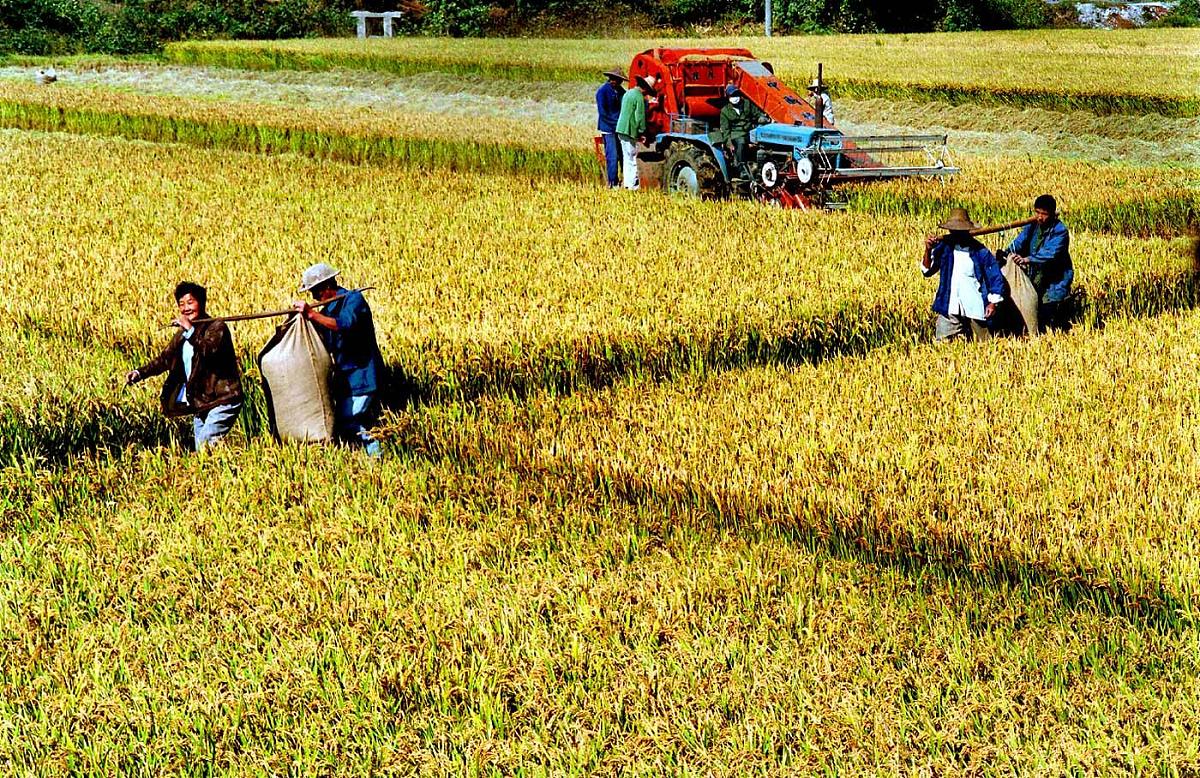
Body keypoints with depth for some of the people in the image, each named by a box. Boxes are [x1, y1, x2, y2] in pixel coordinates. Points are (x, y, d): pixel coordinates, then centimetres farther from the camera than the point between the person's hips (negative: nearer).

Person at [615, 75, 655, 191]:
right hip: (629, 131, -9)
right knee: (631, 158, -5)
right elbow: (640, 116, -15)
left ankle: (627, 183, 17)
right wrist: (642, 131, -3)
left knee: (627, 158, 14)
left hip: (621, 129, 9)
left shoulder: (628, 93, 16)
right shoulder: (639, 97, -13)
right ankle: (631, 184, -4)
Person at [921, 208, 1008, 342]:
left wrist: (993, 303, -5)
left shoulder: (980, 251, -4)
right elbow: (927, 271, -2)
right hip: (949, 309, 1)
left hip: (975, 309, -1)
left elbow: (995, 276, 0)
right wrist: (928, 250, -17)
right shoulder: (944, 247, 1)